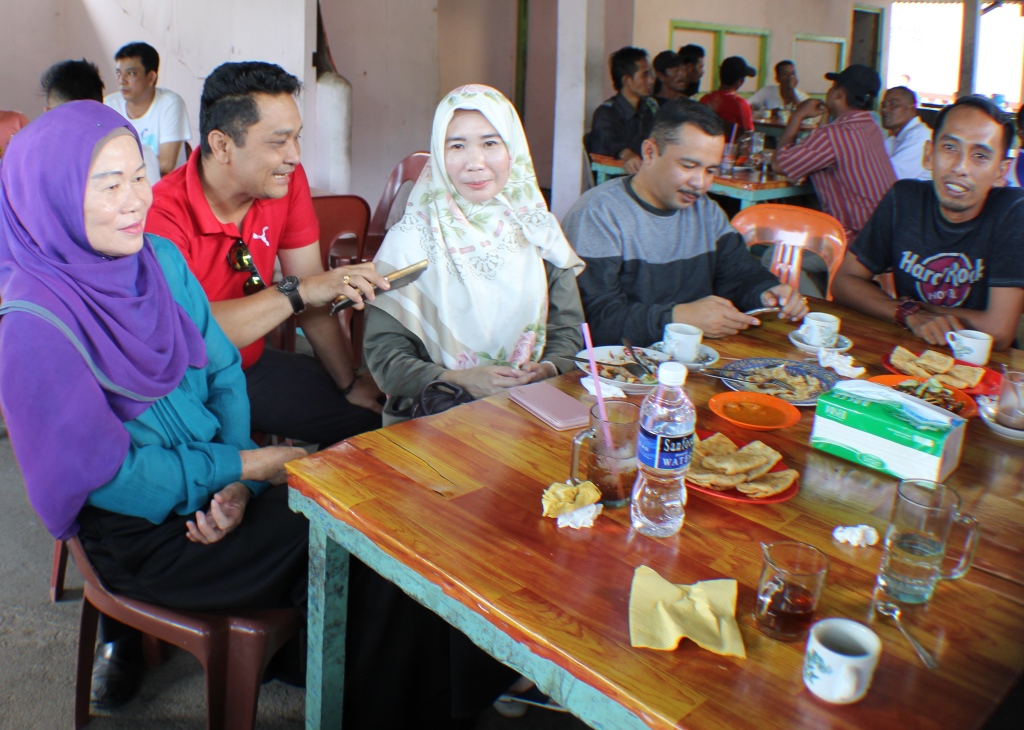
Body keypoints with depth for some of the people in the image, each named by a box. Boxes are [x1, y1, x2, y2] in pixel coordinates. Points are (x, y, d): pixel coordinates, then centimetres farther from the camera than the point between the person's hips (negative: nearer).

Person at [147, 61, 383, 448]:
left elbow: (312, 291, -4)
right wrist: (296, 292, -38)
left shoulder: (286, 179, -7)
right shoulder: (162, 216, -26)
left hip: (250, 365, 6)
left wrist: (350, 383, -7)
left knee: (375, 420, -2)